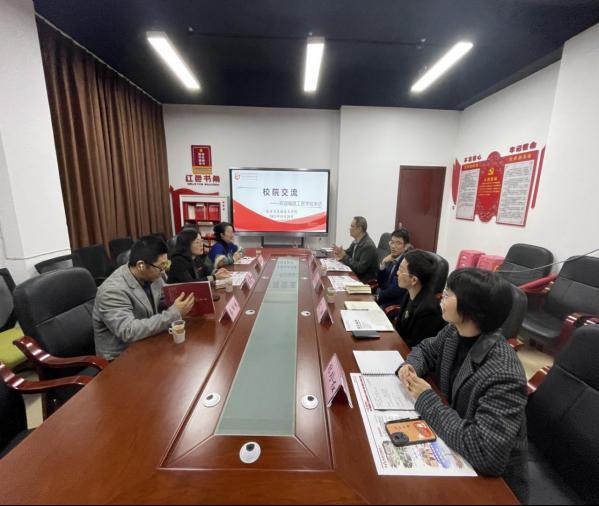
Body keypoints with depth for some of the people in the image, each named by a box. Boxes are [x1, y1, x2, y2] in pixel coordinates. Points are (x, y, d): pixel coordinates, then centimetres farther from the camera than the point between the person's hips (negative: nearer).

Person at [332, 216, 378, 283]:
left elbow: (360, 268, -25)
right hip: (356, 275, 7)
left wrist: (344, 257, -22)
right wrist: (340, 252, -9)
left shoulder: (368, 245, -22)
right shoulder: (357, 241, 1)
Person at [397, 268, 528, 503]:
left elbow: (485, 455, -36)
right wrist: (410, 366, -14)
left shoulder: (503, 375, -33)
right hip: (452, 444, 5)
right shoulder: (454, 332, -11)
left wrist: (426, 400, -27)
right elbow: (425, 349, 7)